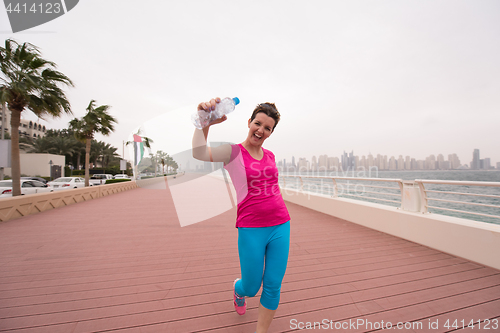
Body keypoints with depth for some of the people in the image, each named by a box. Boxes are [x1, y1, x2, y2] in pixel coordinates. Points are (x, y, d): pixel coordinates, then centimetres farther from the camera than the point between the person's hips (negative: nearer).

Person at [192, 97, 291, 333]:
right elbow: (199, 153, -24)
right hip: (251, 229, -4)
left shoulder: (269, 155, 10)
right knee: (251, 288, 14)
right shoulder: (233, 152, -6)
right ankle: (238, 288, 52)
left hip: (280, 226, 5)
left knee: (273, 286, 11)